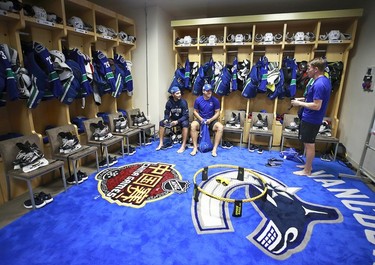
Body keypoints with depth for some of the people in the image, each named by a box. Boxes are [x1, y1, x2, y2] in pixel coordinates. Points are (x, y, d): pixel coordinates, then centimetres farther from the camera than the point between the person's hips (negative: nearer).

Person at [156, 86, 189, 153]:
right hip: (173, 119, 4)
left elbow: (185, 115, -22)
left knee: (185, 124, -37)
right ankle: (161, 143, -7)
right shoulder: (169, 102, -10)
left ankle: (183, 146, -33)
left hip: (182, 119, -4)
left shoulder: (183, 102, -20)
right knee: (161, 123, -15)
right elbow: (167, 113, -2)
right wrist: (166, 119, -24)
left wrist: (177, 121, -35)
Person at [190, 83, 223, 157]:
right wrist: (200, 119, -15)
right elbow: (195, 111, 2)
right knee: (193, 125, -33)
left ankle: (214, 149, -25)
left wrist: (210, 120, -18)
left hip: (211, 120, 0)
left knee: (220, 127, -31)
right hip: (200, 119, 0)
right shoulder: (198, 100, -4)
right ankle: (195, 147, -23)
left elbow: (217, 113, -2)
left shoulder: (215, 100, -5)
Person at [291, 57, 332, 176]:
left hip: (311, 119, -10)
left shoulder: (319, 84, -23)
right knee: (308, 143, 20)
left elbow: (316, 106, -26)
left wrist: (300, 103, -16)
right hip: (311, 118, 10)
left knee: (309, 144, 1)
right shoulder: (325, 80, 9)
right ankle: (308, 165, 34)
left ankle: (307, 171, 13)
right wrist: (303, 99, 10)